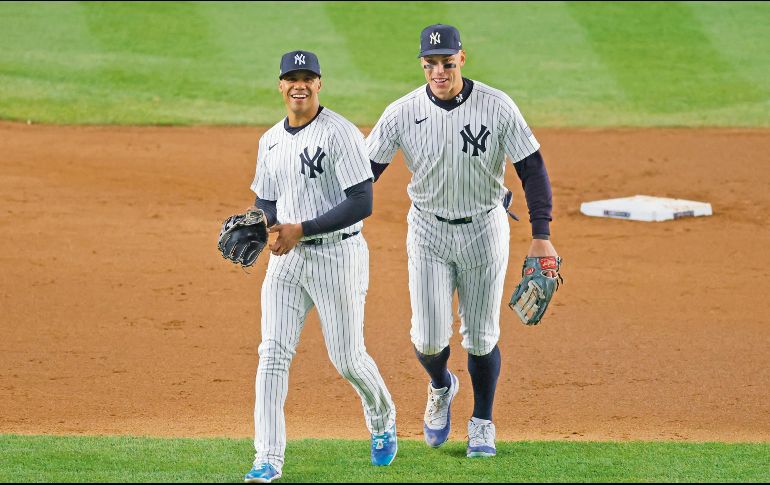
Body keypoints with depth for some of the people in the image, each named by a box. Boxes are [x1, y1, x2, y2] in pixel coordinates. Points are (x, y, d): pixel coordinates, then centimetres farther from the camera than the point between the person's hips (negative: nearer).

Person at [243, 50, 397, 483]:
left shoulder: (341, 134, -13)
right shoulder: (271, 141, 9)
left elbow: (362, 203, -19)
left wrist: (302, 229, -22)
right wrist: (256, 224, -6)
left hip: (338, 254, -5)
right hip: (287, 257, 5)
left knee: (347, 357, 3)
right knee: (273, 352, -7)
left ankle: (383, 421, 34)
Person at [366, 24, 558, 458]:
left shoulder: (498, 108, -15)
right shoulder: (403, 113, -12)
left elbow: (532, 168, -11)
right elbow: (366, 170, -7)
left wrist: (542, 236, -18)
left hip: (485, 230, -1)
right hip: (429, 232, 1)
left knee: (481, 338, 6)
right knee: (429, 339, -4)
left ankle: (482, 424, 27)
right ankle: (441, 388, 31)